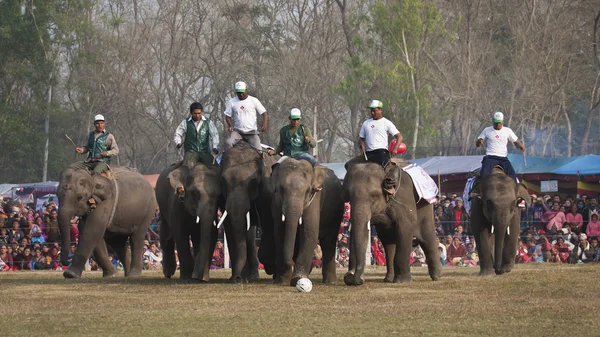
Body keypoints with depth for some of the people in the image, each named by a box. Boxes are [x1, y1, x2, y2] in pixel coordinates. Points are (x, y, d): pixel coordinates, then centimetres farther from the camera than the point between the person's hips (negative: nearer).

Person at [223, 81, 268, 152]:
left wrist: (265, 124, -15)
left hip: (251, 131, -1)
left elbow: (264, 113, 4)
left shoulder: (254, 100, 4)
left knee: (258, 149, -18)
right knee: (228, 143, -26)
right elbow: (228, 116, 13)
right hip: (237, 131, 1)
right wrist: (231, 125, -8)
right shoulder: (232, 102, 9)